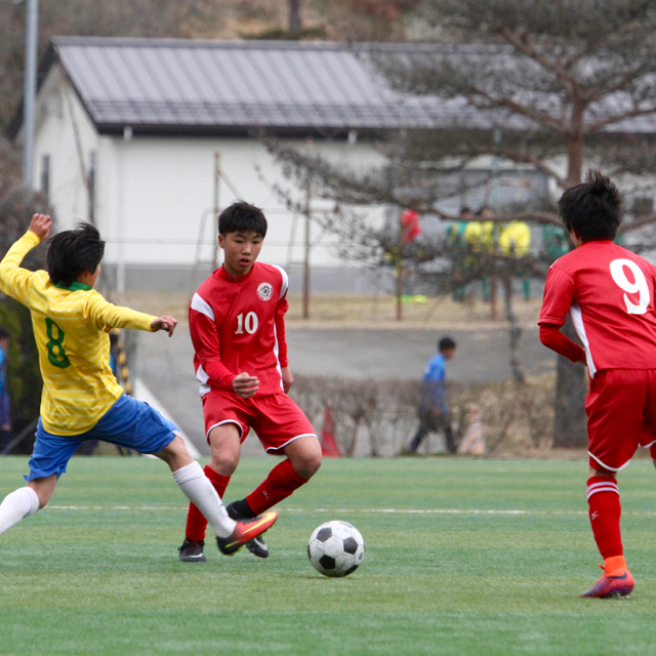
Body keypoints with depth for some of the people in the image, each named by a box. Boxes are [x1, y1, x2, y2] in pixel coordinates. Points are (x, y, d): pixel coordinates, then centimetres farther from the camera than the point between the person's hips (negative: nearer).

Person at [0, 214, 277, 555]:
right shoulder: (86, 304, -20)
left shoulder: (36, 288, -4)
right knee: (175, 449, 7)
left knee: (37, 492, 6)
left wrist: (32, 237, 32)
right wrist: (150, 322, -62)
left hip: (56, 415, 5)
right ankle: (225, 530, 10)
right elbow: (114, 315, -44)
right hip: (104, 405, -5)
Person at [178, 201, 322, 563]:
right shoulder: (205, 299, -14)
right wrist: (233, 382, -33)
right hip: (222, 388, -5)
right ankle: (192, 542, -11)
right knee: (226, 457, -31)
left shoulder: (275, 279, 0)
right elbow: (209, 362, -12)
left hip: (268, 386, 5)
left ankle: (246, 511, 10)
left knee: (309, 457, -15)